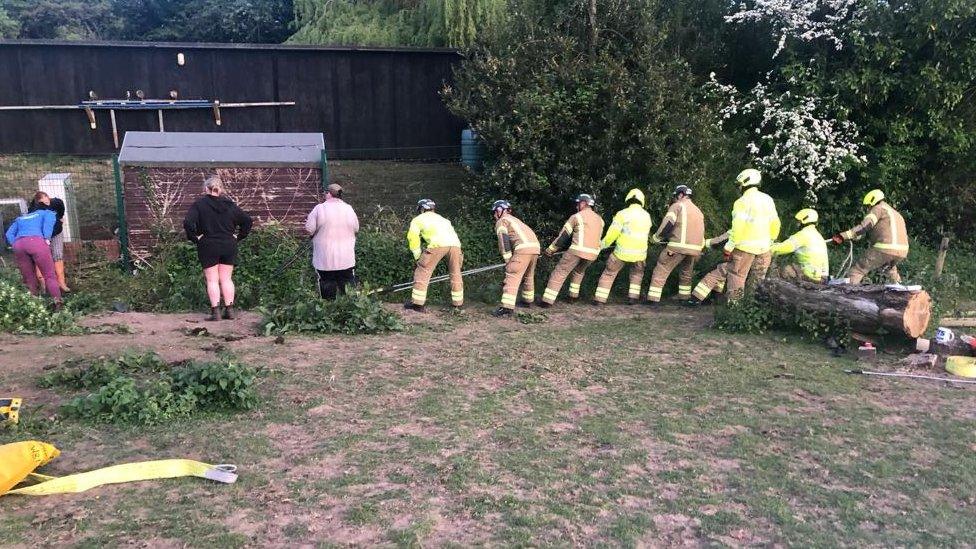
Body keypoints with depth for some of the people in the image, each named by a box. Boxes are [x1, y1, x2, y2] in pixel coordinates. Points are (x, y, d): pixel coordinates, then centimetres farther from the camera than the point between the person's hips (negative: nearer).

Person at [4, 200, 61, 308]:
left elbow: (9, 234, 24)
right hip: (37, 241, -4)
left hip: (18, 244, 4)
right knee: (49, 275, -3)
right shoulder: (45, 213, 26)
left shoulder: (19, 219, 38)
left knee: (28, 278, 12)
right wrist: (47, 238, -2)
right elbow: (49, 218, 1)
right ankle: (57, 302, -15)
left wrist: (15, 245, 15)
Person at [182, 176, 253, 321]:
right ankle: (229, 310, 8)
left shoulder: (199, 204, -6)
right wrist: (238, 237, 9)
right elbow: (247, 220, 6)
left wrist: (194, 237, -6)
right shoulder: (229, 204, 4)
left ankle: (215, 312, -2)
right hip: (229, 246, 3)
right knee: (226, 279, 9)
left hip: (208, 247, -3)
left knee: (212, 280, 2)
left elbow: (188, 223, -19)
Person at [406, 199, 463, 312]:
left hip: (438, 244, -5)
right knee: (455, 274, 19)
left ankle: (418, 303, 3)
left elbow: (413, 238, 14)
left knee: (423, 271, 5)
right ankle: (458, 303, 26)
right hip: (455, 243, 5)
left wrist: (418, 257, 19)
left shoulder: (418, 219, 24)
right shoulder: (441, 218, 38)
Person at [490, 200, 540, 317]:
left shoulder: (501, 221, 9)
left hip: (523, 249, -8)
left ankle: (507, 307, -18)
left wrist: (508, 260, -2)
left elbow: (503, 241, -4)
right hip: (535, 247, 8)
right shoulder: (513, 219, 34)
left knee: (512, 277, -10)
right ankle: (527, 300, 39)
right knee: (528, 276, 25)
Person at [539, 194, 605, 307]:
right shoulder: (600, 219, 17)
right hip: (592, 253, 6)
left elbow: (563, 236, 3)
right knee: (579, 272, 32)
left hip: (577, 251, -5)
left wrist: (550, 250, 11)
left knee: (559, 273, -1)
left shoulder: (576, 217, 2)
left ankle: (547, 301, -8)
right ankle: (573, 295, 31)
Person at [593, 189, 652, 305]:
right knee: (637, 274, 29)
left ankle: (600, 299, 9)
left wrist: (603, 244, 3)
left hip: (622, 252, -3)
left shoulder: (622, 214, -11)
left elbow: (612, 233, -12)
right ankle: (633, 296, 21)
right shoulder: (647, 216, 5)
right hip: (640, 253, 3)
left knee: (609, 273, 12)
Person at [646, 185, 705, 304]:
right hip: (695, 248, 6)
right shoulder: (698, 211, 23)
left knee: (661, 270, -1)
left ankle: (653, 299, -6)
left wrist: (656, 238, -1)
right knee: (686, 273, 25)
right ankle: (685, 297, 31)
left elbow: (667, 224, -10)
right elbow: (701, 230, 23)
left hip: (679, 246, -6)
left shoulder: (677, 206, 2)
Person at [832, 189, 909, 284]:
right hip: (902, 252, 8)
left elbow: (865, 226, -12)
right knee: (889, 267, 40)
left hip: (884, 249, -8)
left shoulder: (878, 208, 6)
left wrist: (843, 235, -18)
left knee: (857, 271, -4)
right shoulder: (896, 214, 32)